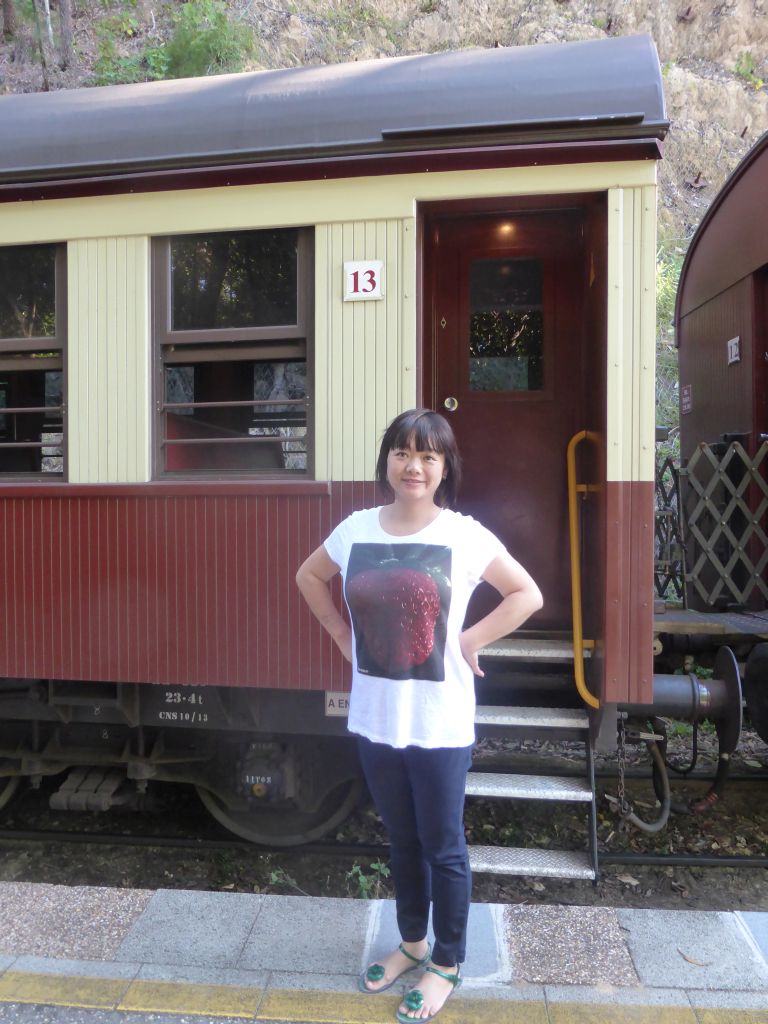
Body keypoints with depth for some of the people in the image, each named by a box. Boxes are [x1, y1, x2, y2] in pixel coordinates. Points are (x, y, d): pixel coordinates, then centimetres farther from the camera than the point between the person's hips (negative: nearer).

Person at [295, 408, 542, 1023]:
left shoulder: (464, 535, -11)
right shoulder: (357, 529, -2)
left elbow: (528, 594, -2)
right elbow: (309, 577, 15)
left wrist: (468, 641, -9)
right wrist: (344, 636, 5)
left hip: (440, 723, -3)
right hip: (374, 717, 4)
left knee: (443, 847, 14)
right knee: (402, 840, 23)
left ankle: (447, 965, 37)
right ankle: (412, 942, 46)